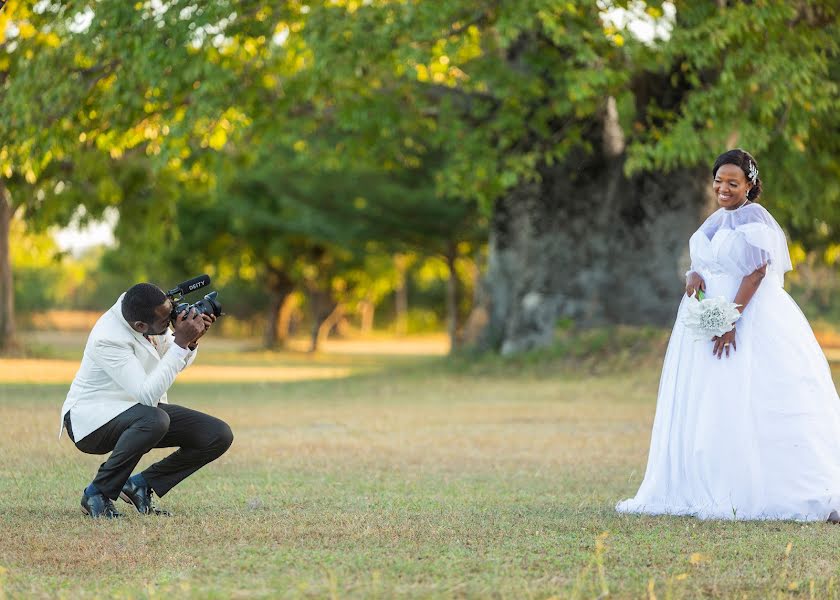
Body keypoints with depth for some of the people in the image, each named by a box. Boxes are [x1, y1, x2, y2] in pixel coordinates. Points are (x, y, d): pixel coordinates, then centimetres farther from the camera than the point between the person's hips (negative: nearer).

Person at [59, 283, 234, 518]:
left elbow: (178, 364, 11)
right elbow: (148, 395, -37)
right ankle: (98, 494, -18)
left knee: (219, 435, -10)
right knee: (155, 419, -40)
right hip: (91, 418, -8)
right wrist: (180, 343, -36)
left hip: (144, 409, 8)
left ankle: (141, 485, 4)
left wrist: (191, 342, -12)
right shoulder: (108, 339, -30)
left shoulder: (154, 314, -7)